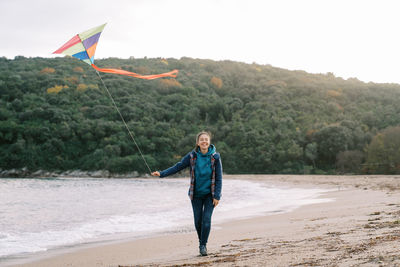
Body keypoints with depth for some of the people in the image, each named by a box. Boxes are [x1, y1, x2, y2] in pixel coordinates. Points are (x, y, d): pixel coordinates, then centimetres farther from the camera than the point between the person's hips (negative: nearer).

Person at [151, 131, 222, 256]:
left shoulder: (215, 157, -9)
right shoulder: (192, 156, -6)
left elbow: (219, 177, -6)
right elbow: (178, 167, -1)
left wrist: (217, 196, -10)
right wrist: (161, 173, -9)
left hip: (210, 194, -1)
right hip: (196, 194, 1)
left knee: (206, 219, -10)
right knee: (198, 221, 6)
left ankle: (203, 245, 5)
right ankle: (201, 240, 31)